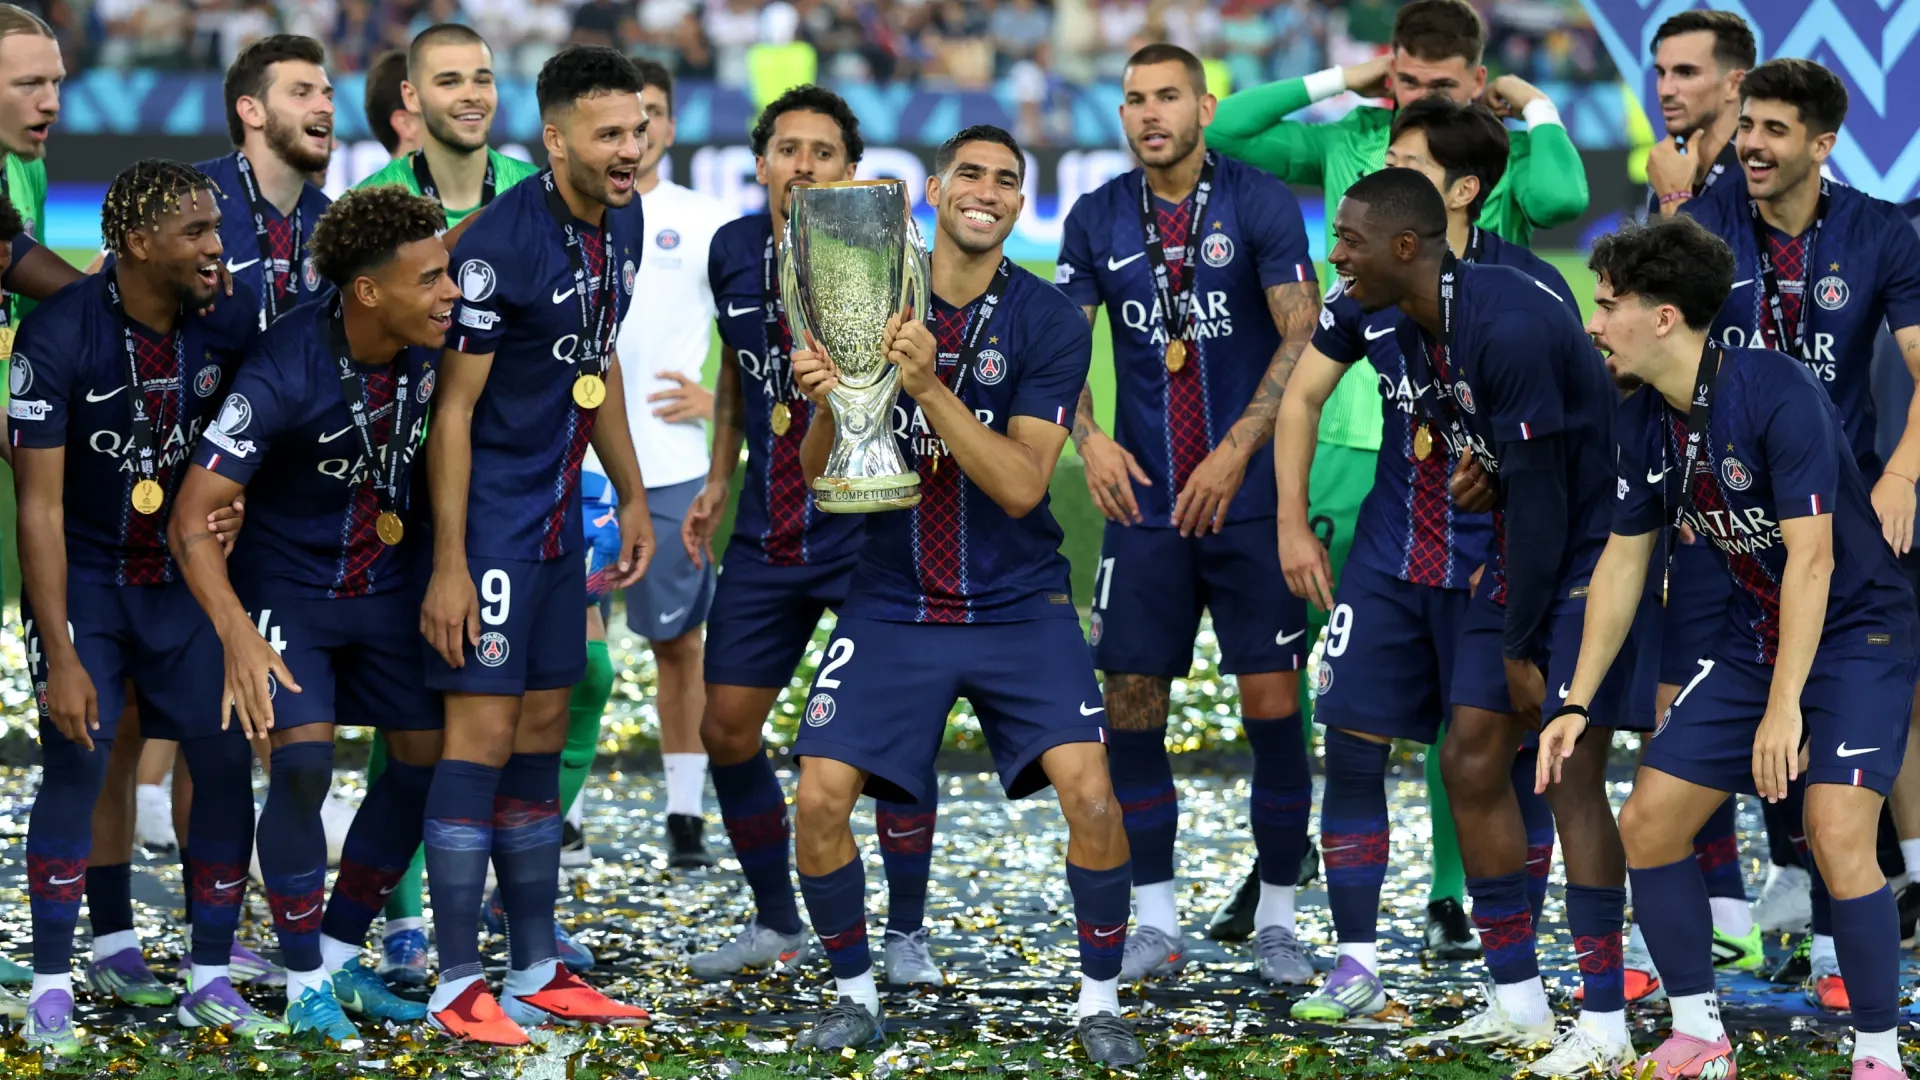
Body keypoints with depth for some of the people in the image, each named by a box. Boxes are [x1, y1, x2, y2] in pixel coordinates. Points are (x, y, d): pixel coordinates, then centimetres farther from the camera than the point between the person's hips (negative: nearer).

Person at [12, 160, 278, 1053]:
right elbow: (40, 506, -21)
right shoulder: (59, 335, -22)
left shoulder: (229, 323, -12)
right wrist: (60, 657, -23)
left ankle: (210, 979, 8)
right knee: (76, 759, -14)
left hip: (184, 574, 4)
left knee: (226, 758, -4)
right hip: (84, 574, -4)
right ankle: (52, 985, -3)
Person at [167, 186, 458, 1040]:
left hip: (392, 584, 5)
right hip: (288, 582, -5)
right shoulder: (283, 374, -30)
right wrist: (238, 634, -41)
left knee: (426, 757, 3)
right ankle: (306, 984, -4)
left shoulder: (434, 345, -16)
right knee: (302, 764, -19)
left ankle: (341, 956, 20)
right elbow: (193, 518, -29)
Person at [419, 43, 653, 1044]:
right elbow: (452, 409, -18)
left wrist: (632, 495, 21)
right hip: (490, 515, -8)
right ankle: (458, 986, -4)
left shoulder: (622, 224, 5)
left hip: (558, 513, 8)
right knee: (483, 732, -8)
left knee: (541, 737, 12)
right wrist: (448, 567, -20)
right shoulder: (501, 245, -20)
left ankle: (537, 972, 18)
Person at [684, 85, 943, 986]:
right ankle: (776, 923, 23)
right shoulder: (733, 253, 3)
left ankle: (906, 934, 9)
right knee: (726, 732, 5)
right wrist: (719, 480, 17)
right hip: (766, 534, 5)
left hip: (869, 529, -5)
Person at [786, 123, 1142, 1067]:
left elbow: (1020, 485, -17)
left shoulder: (1052, 324, -8)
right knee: (819, 798, -11)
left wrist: (928, 386, -29)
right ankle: (855, 993, 13)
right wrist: (826, 404, -24)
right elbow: (820, 473, -1)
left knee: (1089, 793, -17)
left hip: (1019, 603, -1)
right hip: (892, 601, 1)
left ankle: (1100, 1002, 3)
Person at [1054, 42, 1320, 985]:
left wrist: (1236, 450, -15)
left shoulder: (1260, 203, -5)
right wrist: (1087, 436, -8)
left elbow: (1302, 337, -9)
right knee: (1130, 707, 1)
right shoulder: (1098, 219, 6)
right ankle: (1155, 924, 11)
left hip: (1249, 502, -3)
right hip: (1143, 505, 3)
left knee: (1272, 707, -3)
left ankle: (1276, 920, 8)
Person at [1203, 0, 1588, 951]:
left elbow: (1564, 199, -22)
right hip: (1350, 438, 2)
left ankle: (1449, 896, 9)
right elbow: (1222, 130, 3)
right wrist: (1336, 82, 3)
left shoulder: (1509, 158, 1)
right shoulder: (1348, 144, 7)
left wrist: (1537, 106, -7)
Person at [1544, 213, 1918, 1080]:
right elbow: (1622, 563, 9)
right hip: (1753, 635, 8)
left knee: (1837, 837, -24)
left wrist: (1785, 706, -32)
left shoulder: (1777, 393, -25)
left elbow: (1811, 557, -28)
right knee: (1647, 824, 2)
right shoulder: (1644, 422, -1)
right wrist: (1577, 704, 6)